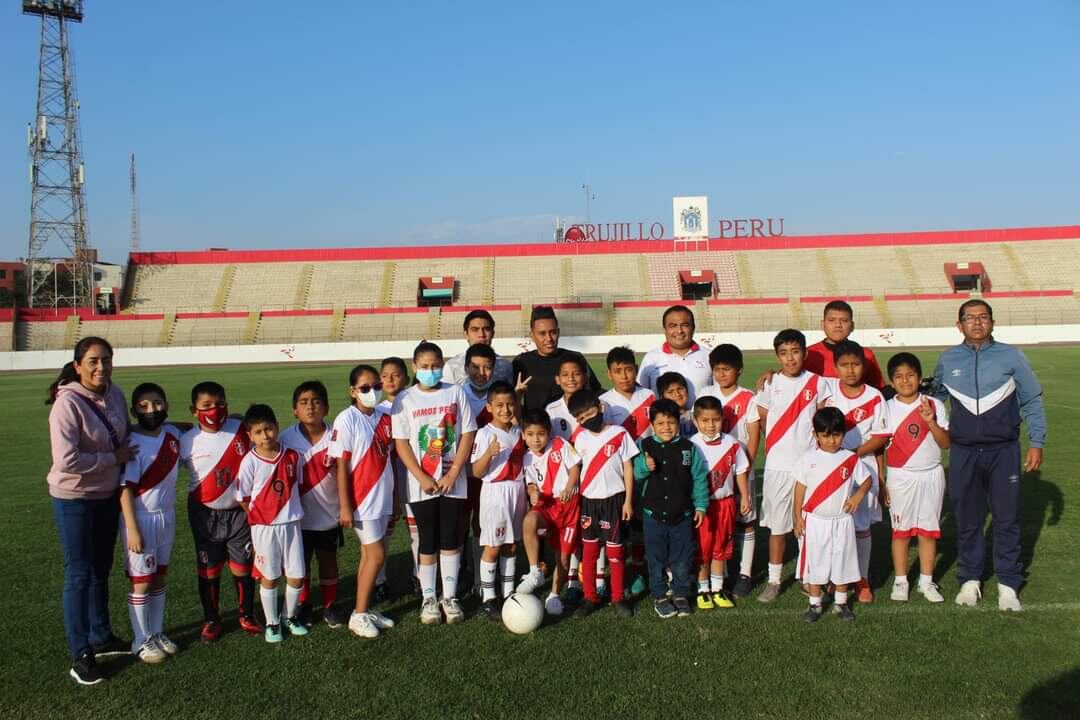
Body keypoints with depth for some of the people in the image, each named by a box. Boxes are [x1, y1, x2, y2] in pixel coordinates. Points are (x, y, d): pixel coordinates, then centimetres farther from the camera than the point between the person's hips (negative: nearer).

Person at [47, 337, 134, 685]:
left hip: (108, 495, 7)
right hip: (75, 500, -7)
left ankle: (101, 637, 36)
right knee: (79, 574, 2)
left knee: (101, 570, 19)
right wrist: (114, 458, -20)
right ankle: (80, 655, 14)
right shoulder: (68, 403, -22)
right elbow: (66, 461, -27)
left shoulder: (115, 395, -2)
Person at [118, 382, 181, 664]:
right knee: (141, 582, 4)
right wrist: (132, 529, -19)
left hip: (167, 516, 6)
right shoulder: (133, 444, -16)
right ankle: (141, 641, 17)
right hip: (141, 519, -5)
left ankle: (158, 633, 28)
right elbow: (126, 489, -17)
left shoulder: (173, 435, -1)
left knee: (159, 578, 16)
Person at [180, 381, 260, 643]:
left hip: (239, 511, 0)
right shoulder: (187, 441, -7)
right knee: (209, 570, 11)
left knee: (244, 567, 8)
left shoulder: (241, 430, -7)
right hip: (206, 515, 0)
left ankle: (247, 615, 26)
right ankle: (211, 619, 27)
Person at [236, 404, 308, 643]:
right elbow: (243, 499, -3)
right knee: (269, 578, 10)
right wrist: (260, 519, 0)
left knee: (297, 576, 7)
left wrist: (292, 511, 6)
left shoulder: (292, 456, -4)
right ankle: (272, 623, 27)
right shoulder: (250, 462, -12)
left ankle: (290, 617, 31)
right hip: (264, 527, -2)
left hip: (291, 524, 3)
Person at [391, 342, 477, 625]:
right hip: (422, 483, -1)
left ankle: (450, 597, 18)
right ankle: (428, 599, 18)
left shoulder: (456, 393, 0)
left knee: (451, 541, 6)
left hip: (453, 481, 1)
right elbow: (401, 443, -4)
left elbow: (468, 435, -1)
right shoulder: (404, 400, -2)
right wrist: (423, 478, -12)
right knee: (428, 543, 6)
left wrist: (452, 474, -9)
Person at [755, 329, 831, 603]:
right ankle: (774, 580, 17)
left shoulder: (817, 383, 1)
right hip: (778, 465, 0)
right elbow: (762, 422, 7)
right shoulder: (770, 384, 0)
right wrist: (777, 444, 1)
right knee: (777, 525, 6)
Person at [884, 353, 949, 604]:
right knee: (901, 529, 5)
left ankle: (926, 581, 19)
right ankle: (900, 580, 17)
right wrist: (881, 482, -2)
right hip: (900, 477, -1)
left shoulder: (934, 405, -1)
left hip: (931, 475, 1)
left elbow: (946, 443, -3)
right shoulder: (887, 409, -3)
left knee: (929, 529, 7)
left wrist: (931, 422, -19)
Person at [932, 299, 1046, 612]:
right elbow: (933, 397, 16)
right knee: (967, 520, 8)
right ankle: (970, 580, 21)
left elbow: (1032, 401, 4)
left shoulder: (1010, 357, 0)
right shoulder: (947, 360, 4)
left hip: (1003, 451, -1)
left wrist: (1036, 442, -2)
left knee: (1007, 519, 4)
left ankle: (1008, 583, 15)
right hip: (963, 453, 1)